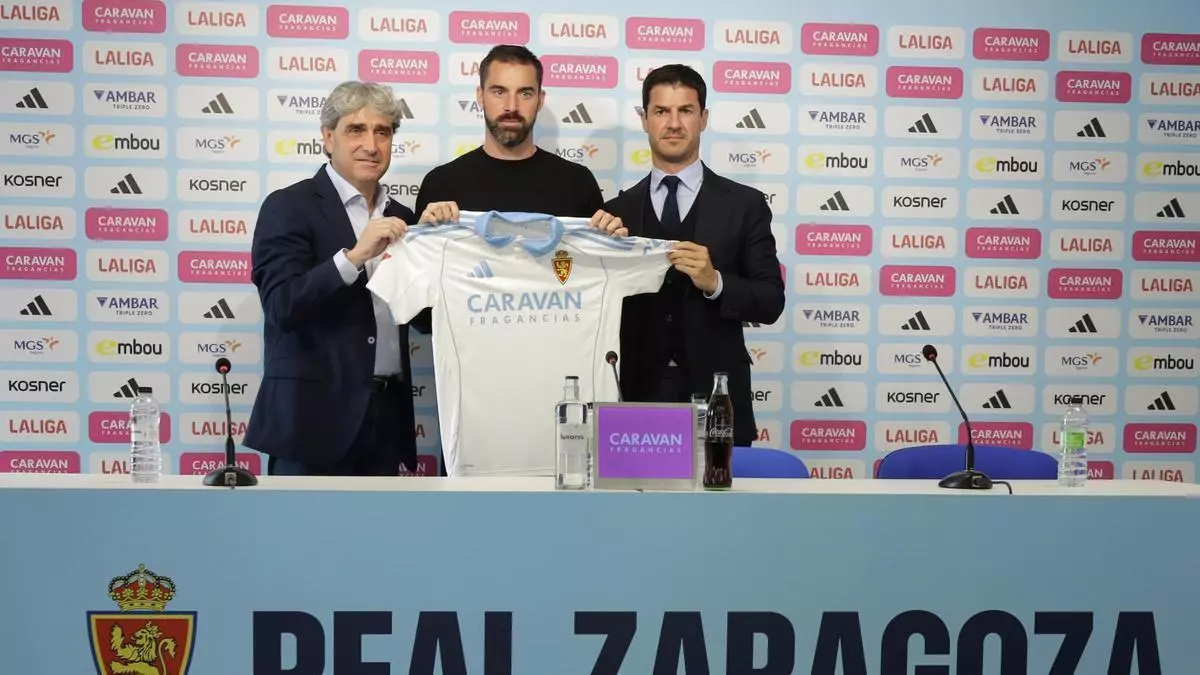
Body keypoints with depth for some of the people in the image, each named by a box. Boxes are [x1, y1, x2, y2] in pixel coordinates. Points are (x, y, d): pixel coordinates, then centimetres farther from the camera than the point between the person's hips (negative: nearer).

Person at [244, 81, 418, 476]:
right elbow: (282, 307, -15)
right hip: (314, 416, -5)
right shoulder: (288, 206, -4)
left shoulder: (399, 218, 14)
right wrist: (354, 256, -25)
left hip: (387, 416, 5)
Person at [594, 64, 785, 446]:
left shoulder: (744, 204, 2)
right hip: (637, 398, 1)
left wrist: (714, 282, -18)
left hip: (716, 400, -1)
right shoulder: (617, 212, 7)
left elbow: (771, 302, -1)